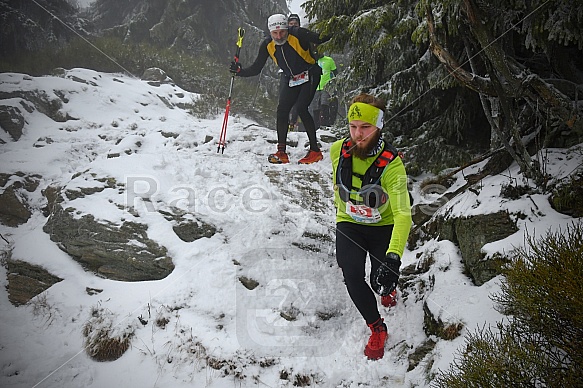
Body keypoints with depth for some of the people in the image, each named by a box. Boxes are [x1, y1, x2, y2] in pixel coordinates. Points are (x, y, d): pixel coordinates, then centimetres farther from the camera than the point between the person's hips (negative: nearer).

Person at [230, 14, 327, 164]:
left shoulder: (298, 34, -21)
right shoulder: (267, 45, -8)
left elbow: (321, 40, -18)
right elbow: (256, 69, -3)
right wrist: (240, 71, -18)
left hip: (310, 75, -5)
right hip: (292, 80, 5)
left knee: (301, 108, -20)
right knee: (282, 110, -7)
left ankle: (315, 151, -12)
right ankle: (281, 153, 1)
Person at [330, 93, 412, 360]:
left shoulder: (391, 164, -27)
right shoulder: (338, 150, -15)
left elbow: (402, 214, -37)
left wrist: (394, 256, -50)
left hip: (383, 226, -2)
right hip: (349, 225, 2)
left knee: (381, 282, -10)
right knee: (352, 276, -19)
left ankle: (387, 290, 32)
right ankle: (377, 329, 5)